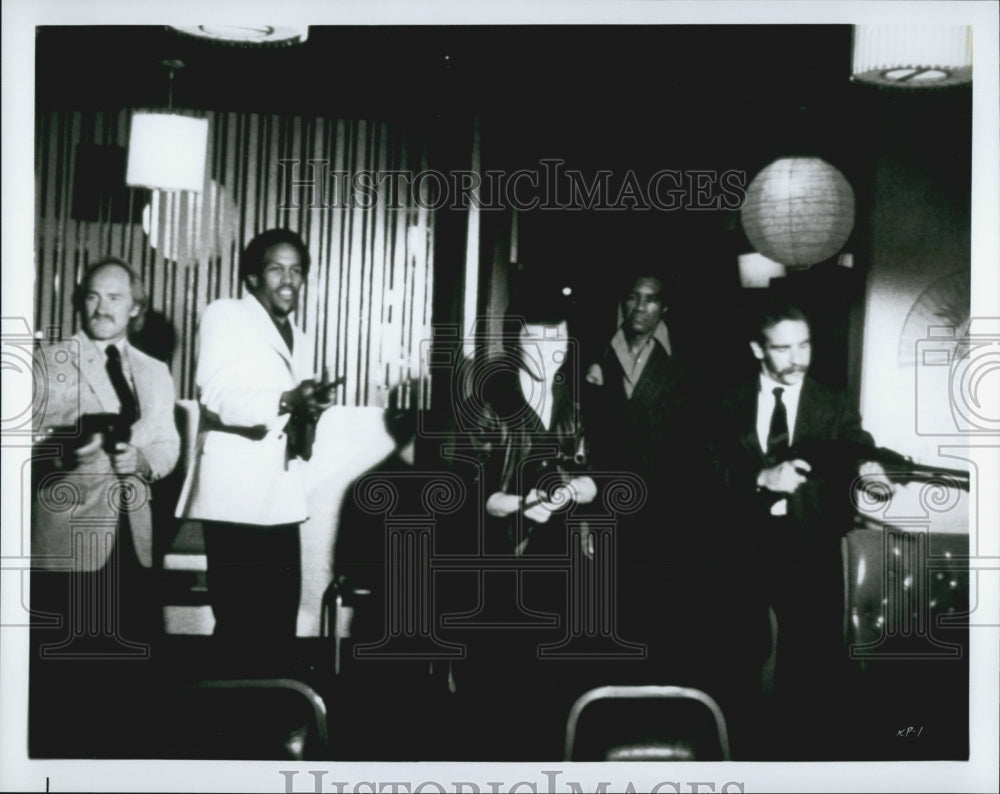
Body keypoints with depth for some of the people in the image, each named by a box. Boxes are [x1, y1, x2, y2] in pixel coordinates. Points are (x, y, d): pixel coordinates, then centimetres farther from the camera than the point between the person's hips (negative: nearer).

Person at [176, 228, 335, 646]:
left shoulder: (299, 339, 24)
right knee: (240, 622, -8)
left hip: (281, 500, 7)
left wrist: (305, 416, 6)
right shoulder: (225, 315, 1)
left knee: (279, 619, 6)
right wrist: (286, 401, -29)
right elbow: (217, 395, -14)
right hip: (235, 497, -7)